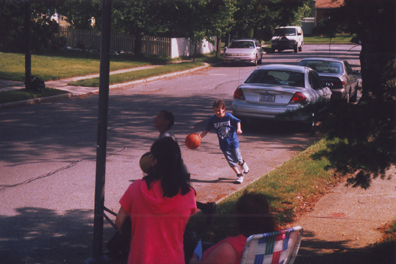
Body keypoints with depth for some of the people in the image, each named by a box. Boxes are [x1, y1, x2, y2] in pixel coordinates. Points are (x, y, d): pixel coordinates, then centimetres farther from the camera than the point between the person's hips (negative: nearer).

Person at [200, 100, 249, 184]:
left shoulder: (229, 116, -13)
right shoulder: (212, 119, -9)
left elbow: (237, 121, 2)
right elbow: (206, 130, -3)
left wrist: (238, 129, -17)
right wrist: (200, 136, -18)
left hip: (233, 141, -1)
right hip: (224, 144, 1)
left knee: (238, 158, 6)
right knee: (231, 161, 1)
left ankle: (242, 163, 43)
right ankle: (239, 175, 19)